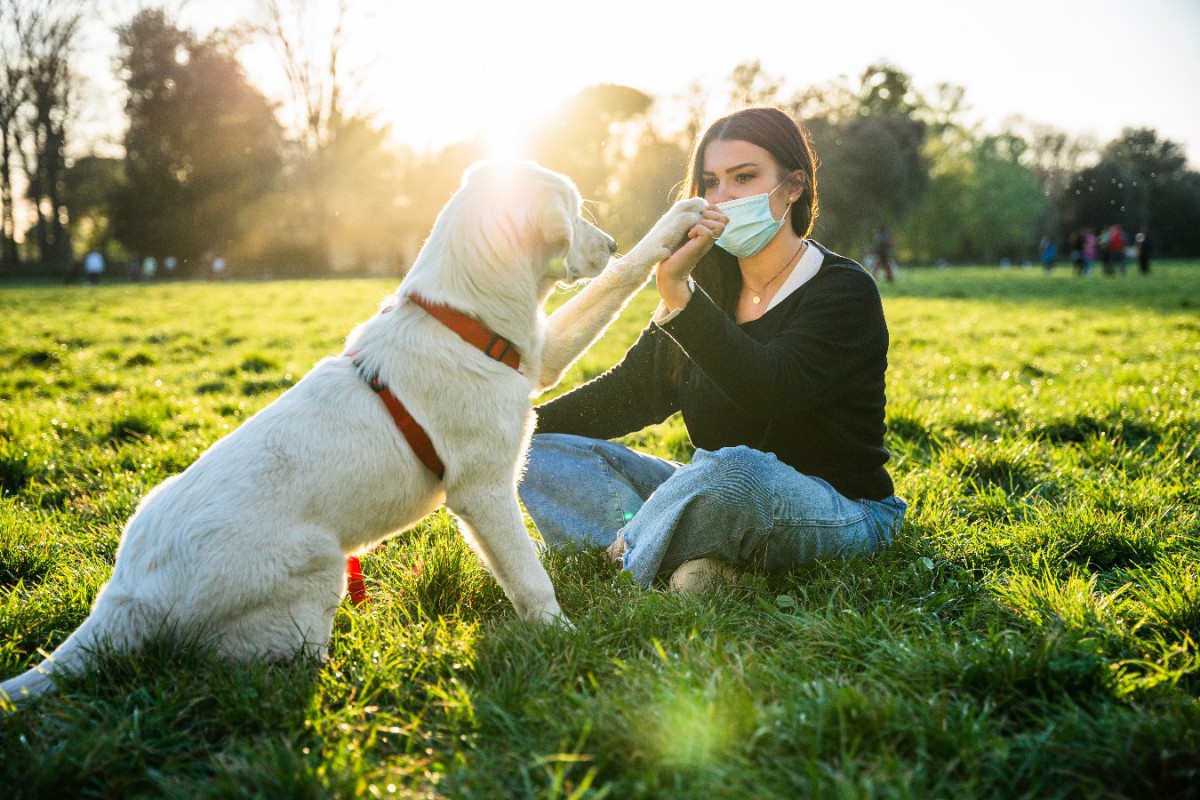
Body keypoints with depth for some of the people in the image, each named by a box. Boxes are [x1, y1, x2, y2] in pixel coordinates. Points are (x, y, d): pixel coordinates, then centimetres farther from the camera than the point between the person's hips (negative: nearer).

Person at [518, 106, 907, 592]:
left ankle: (623, 560, -15)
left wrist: (677, 295, -36)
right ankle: (696, 563, -27)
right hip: (714, 494, 7)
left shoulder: (844, 292, -11)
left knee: (737, 471, -43)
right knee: (541, 454, -6)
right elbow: (634, 389, 10)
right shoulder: (709, 281, 9)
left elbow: (770, 392, -30)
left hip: (838, 511, -7)